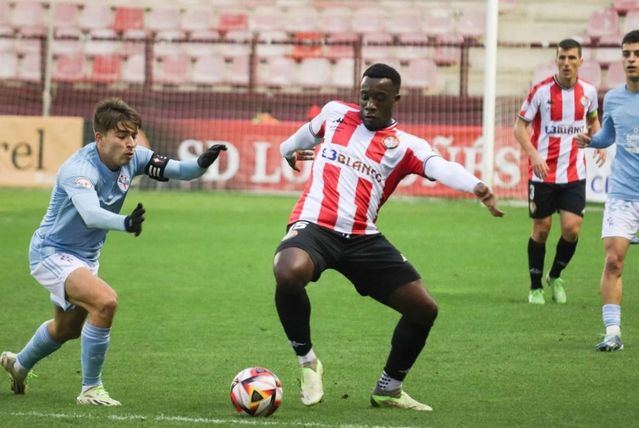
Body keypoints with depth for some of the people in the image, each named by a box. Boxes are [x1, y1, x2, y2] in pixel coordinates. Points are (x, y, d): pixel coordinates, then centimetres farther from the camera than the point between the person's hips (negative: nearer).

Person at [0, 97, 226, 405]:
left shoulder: (132, 159, -10)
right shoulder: (79, 169, -32)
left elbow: (178, 170, -14)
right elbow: (91, 214, -49)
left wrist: (202, 163, -36)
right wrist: (126, 223, -68)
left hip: (85, 258, 9)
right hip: (51, 253, -9)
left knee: (67, 329, 28)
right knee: (105, 301, -30)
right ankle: (91, 390, -16)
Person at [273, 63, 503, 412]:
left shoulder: (404, 145, 2)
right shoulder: (335, 113, 9)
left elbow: (440, 167, -21)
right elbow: (309, 132, 34)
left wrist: (475, 186, -42)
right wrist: (287, 150, 55)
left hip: (363, 238, 2)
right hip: (314, 226, -2)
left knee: (424, 309, -3)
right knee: (289, 273, -37)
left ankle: (388, 390, 22)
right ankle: (307, 362, -11)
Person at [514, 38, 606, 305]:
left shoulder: (588, 91, 2)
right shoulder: (541, 91, -9)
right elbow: (520, 126, -5)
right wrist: (534, 155, -21)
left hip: (574, 174, 2)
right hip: (542, 173, -2)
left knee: (571, 228, -8)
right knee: (541, 229, 3)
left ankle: (555, 277, 18)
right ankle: (535, 287, 20)